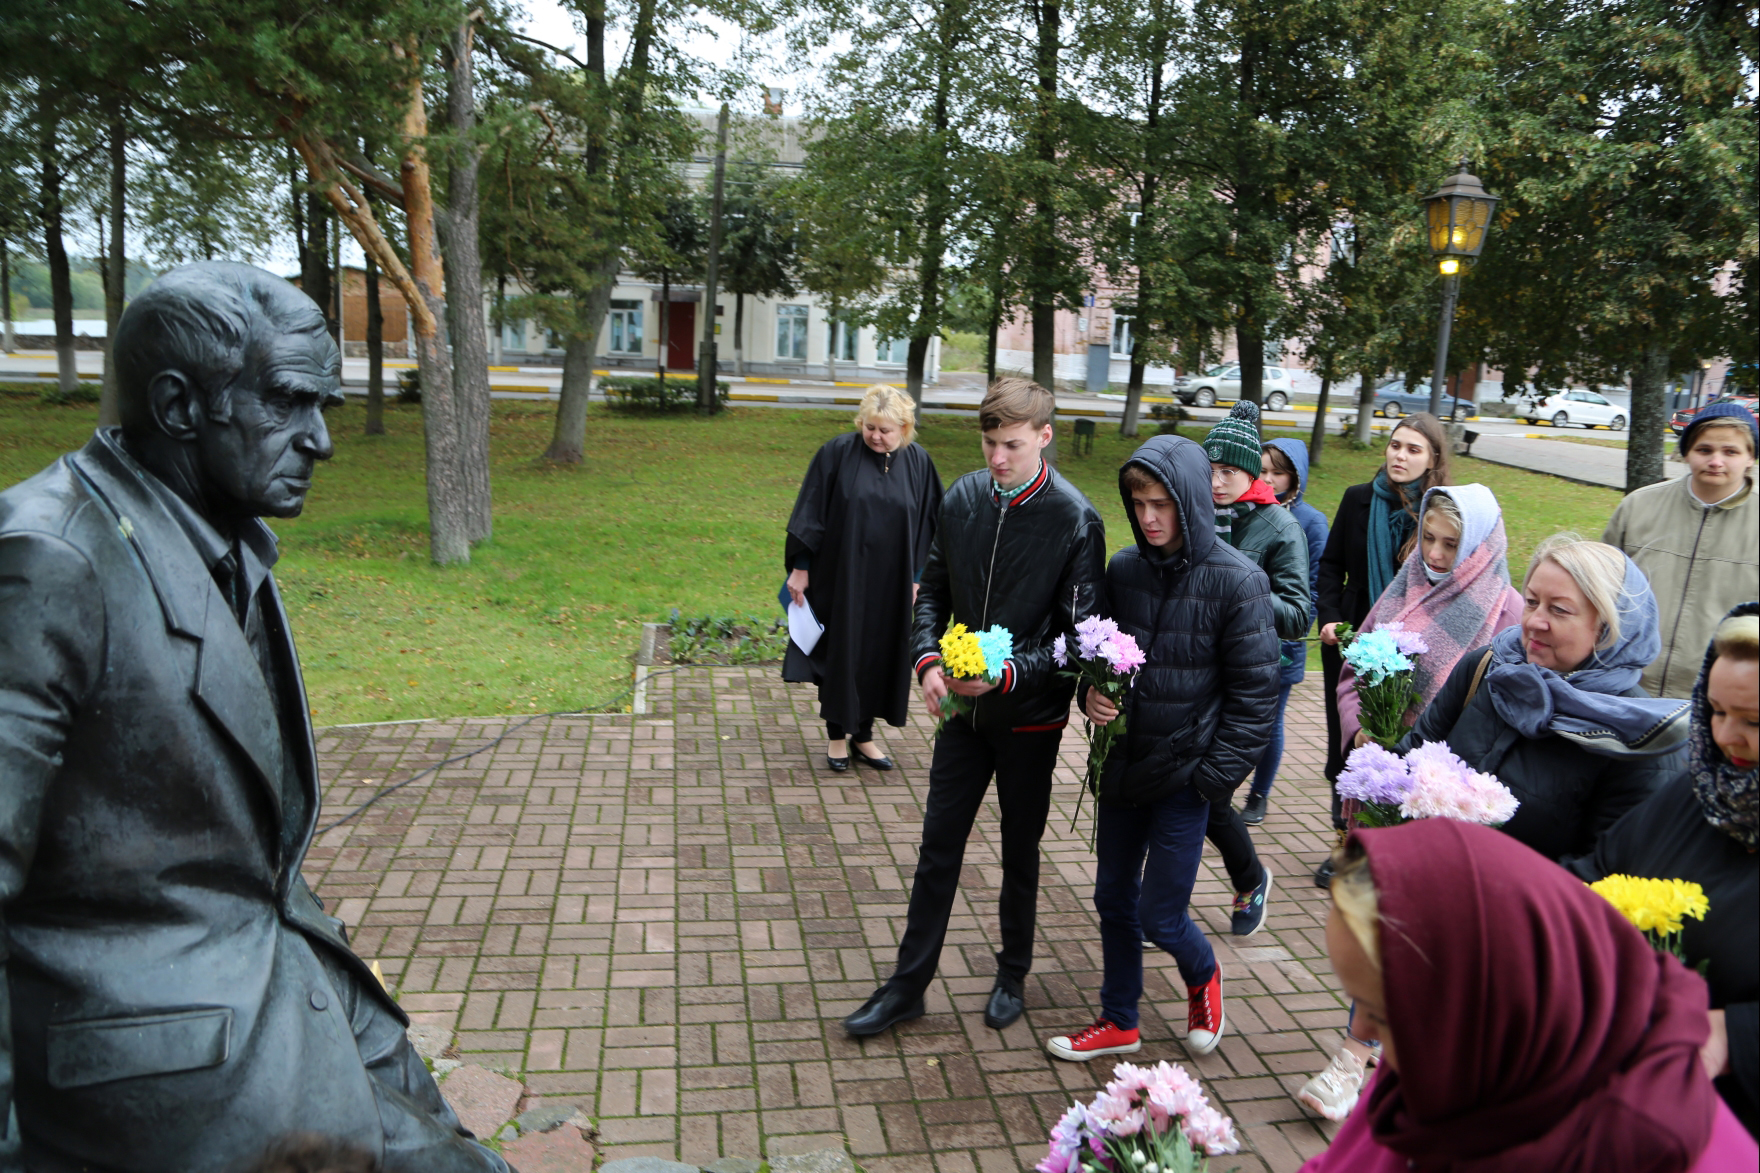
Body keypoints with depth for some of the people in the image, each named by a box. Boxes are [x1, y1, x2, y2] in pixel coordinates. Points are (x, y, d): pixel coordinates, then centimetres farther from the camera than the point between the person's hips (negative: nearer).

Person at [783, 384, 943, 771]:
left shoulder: (918, 463, -1)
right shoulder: (838, 453, -9)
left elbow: (927, 523, 5)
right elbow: (811, 512, -5)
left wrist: (916, 578, 3)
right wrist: (800, 567, -7)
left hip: (890, 584, 2)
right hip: (840, 576, -2)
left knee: (879, 655, 10)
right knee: (839, 652, 7)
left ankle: (863, 736, 26)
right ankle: (837, 735, 22)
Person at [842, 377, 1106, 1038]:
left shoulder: (1075, 520, -15)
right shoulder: (962, 499, -2)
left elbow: (1078, 634, -13)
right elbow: (933, 590, 7)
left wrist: (1011, 675, -26)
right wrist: (928, 659, -9)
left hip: (1030, 716, -3)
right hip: (963, 709, 3)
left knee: (1020, 852, 15)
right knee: (938, 847, 9)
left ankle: (1013, 976, 35)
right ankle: (908, 984, 22)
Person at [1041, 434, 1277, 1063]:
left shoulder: (1237, 580, -14)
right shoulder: (1123, 568, 0)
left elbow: (1254, 691, -10)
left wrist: (1216, 774, -13)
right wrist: (1091, 693, -9)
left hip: (1184, 774, -5)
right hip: (1121, 763, 5)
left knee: (1159, 915, 2)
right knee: (1113, 898, 15)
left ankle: (1203, 976, 36)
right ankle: (1119, 1022, 36)